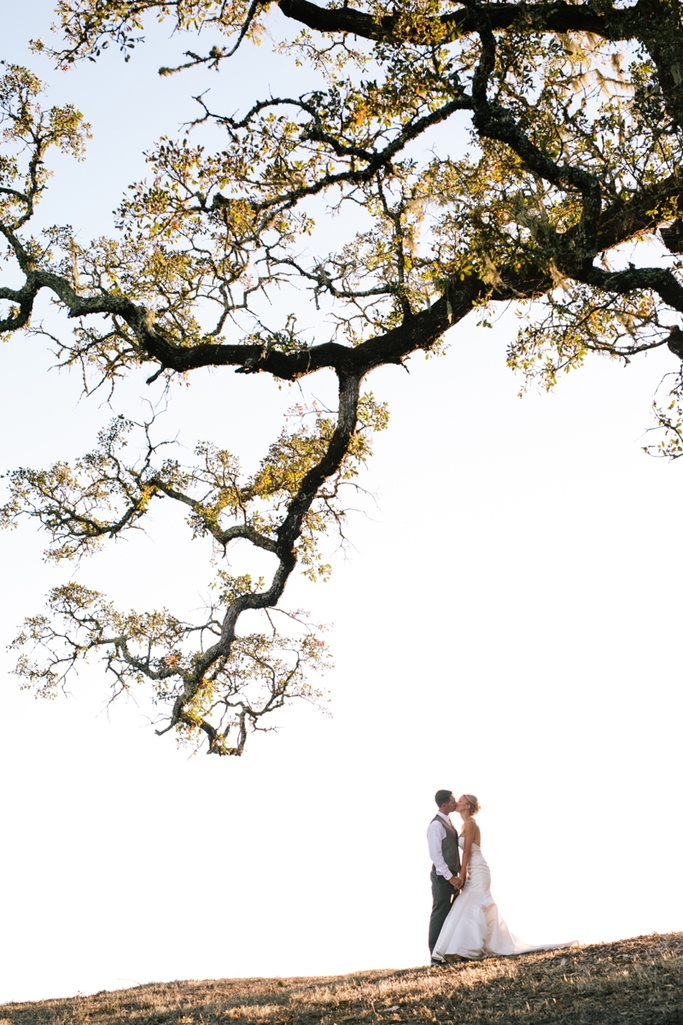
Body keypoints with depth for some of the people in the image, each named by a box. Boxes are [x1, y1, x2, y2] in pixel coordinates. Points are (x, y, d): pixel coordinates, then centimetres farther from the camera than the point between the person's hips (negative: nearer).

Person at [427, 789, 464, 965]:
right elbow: (435, 854, -21)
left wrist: (457, 874, 13)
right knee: (440, 914, -4)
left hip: (452, 874, 9)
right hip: (442, 876, -9)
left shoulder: (448, 822, 13)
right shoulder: (436, 825, -16)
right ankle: (436, 955, 2)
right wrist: (450, 877, -20)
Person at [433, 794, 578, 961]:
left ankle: (471, 950, -9)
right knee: (478, 909, 10)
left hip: (478, 871, -10)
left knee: (472, 908, -10)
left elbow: (467, 851, -17)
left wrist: (462, 875, -15)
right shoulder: (466, 824, 14)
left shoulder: (470, 823, -15)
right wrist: (462, 873, 14)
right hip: (474, 871, 10)